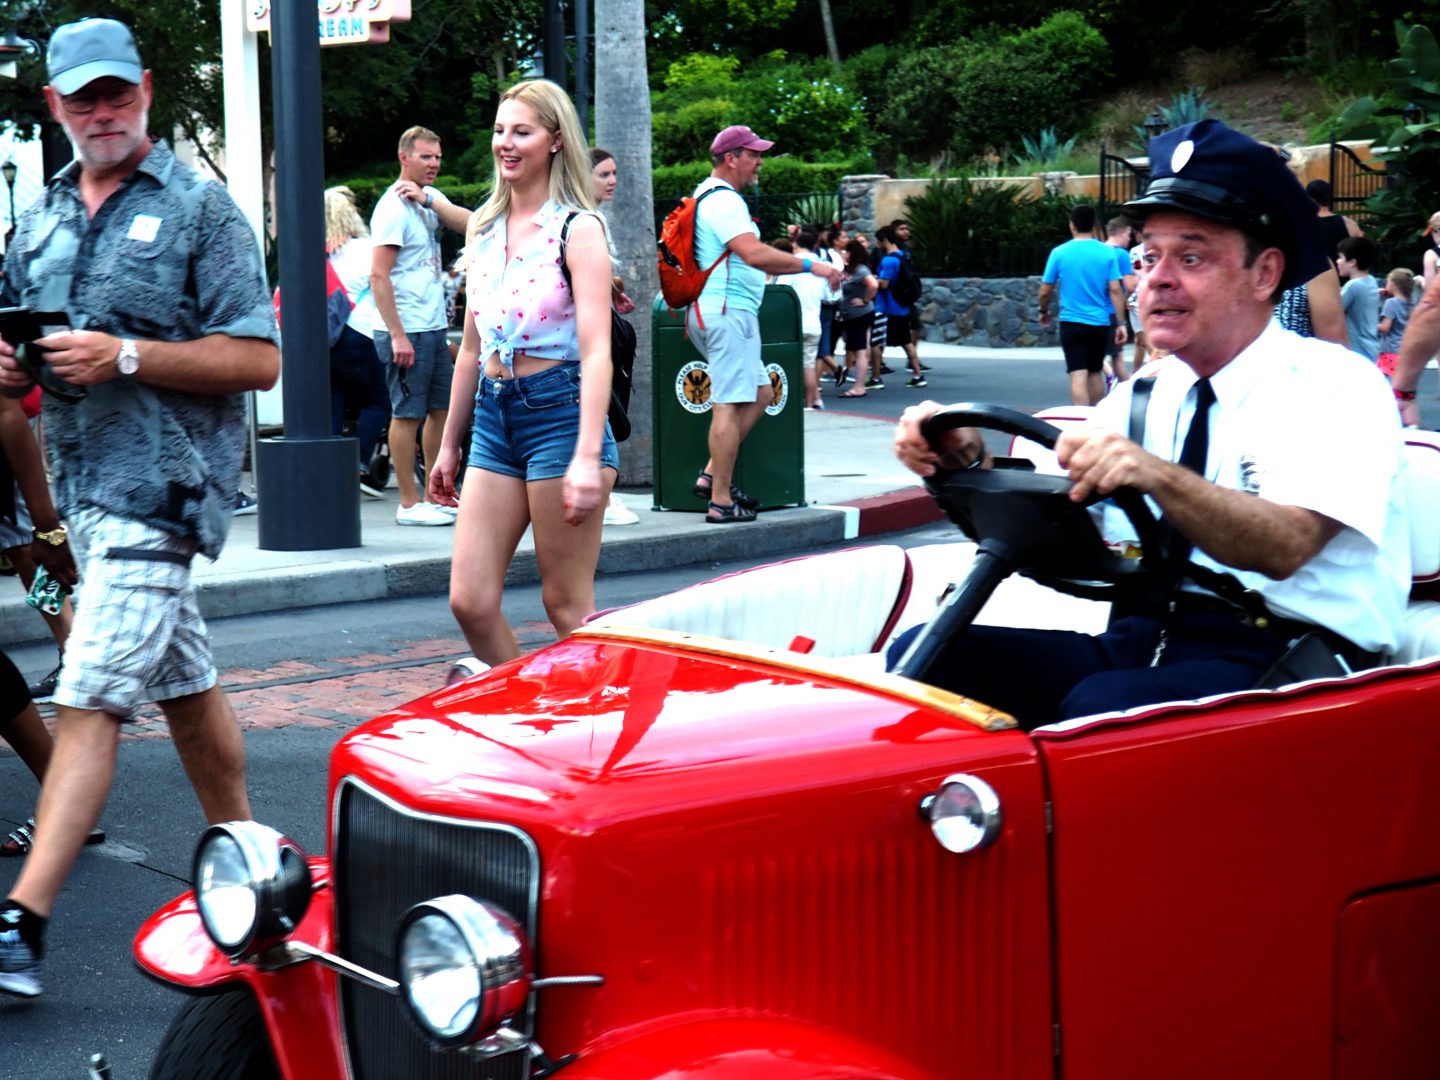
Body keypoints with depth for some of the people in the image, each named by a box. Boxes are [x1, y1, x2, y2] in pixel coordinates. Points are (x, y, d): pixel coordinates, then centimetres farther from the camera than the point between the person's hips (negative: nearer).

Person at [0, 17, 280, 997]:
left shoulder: (199, 208, -4)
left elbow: (259, 359, -10)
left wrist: (125, 356, -19)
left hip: (162, 482, -7)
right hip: (79, 479, 7)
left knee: (90, 698, -13)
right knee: (184, 684, 16)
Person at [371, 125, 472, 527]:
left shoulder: (431, 197, 13)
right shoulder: (394, 207, -12)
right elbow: (378, 275, -17)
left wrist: (427, 200, -14)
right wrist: (397, 335, -21)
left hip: (434, 327, 9)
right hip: (407, 331, -9)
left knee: (441, 409, 13)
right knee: (408, 414, -3)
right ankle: (409, 504, 2)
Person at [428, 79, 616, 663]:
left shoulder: (578, 229, -6)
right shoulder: (484, 229, 13)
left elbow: (596, 351, -14)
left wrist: (588, 457, -23)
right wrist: (449, 444, 21)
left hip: (559, 410, -6)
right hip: (494, 415, 6)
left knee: (567, 605, -2)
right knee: (470, 602, 0)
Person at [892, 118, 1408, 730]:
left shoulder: (1336, 387, -4)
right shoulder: (1143, 398, 16)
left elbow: (1283, 548, -21)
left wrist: (1157, 476, -37)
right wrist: (964, 459, -12)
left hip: (1282, 660, -6)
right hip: (1143, 641, 6)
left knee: (1102, 705, -35)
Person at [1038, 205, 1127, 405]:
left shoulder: (1059, 253, -4)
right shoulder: (1106, 253, -3)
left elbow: (1045, 291, 0)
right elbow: (1115, 290, -7)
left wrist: (1044, 311, 19)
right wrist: (1120, 323, -2)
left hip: (1071, 323, -2)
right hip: (1100, 323, 2)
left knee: (1078, 376, -6)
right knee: (1095, 372, 17)